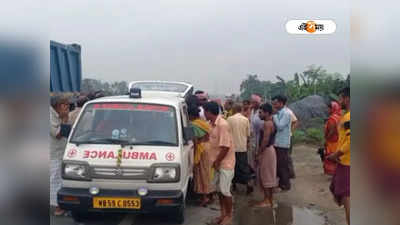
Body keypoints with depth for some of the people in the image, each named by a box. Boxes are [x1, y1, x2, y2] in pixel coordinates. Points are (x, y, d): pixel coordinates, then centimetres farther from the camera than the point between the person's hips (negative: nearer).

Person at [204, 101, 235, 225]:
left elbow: (225, 147, -24)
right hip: (218, 162, 9)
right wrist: (215, 161, 9)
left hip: (225, 163, -9)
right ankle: (223, 213, 28)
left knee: (225, 190, 0)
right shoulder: (213, 124, 5)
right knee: (219, 189, 15)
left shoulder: (223, 124, -23)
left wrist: (217, 161, -16)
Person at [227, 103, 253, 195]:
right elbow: (248, 134, 2)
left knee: (234, 166, 11)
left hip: (233, 147, -1)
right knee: (244, 165, 7)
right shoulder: (246, 119, -2)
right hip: (243, 147, 1)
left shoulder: (229, 119, -8)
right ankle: (248, 183, -3)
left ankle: (234, 184, 20)